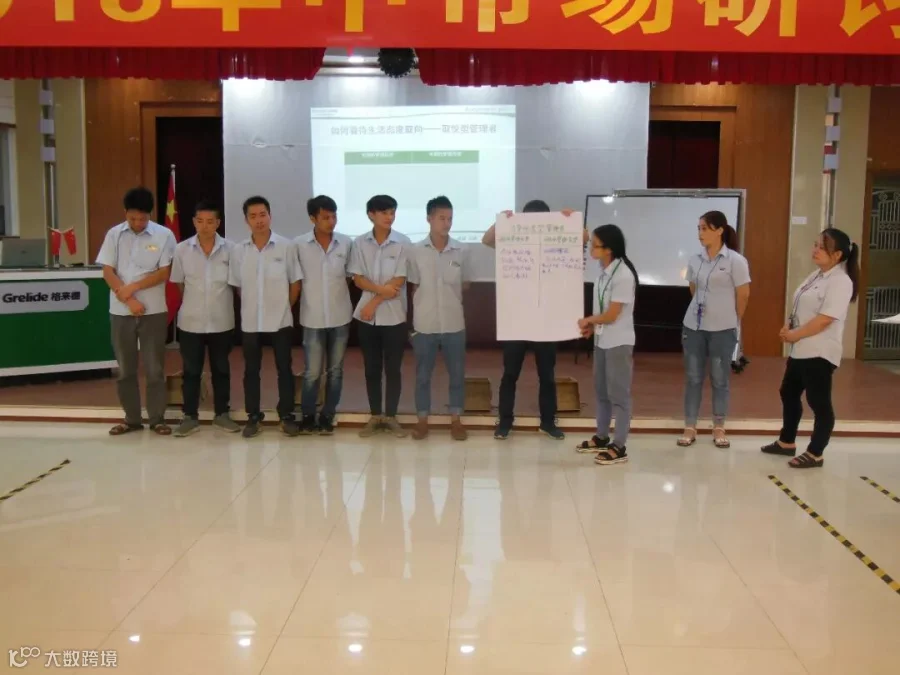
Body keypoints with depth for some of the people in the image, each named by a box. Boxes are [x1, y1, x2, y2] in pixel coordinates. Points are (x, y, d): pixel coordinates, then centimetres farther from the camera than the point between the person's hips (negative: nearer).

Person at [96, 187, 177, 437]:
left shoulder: (164, 235, -4)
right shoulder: (114, 234, 3)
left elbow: (164, 273, -7)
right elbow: (107, 272, 0)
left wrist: (133, 287, -14)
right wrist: (128, 300, -11)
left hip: (153, 311, -2)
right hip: (120, 311, 2)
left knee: (154, 368, 3)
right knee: (125, 368, 8)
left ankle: (157, 419, 12)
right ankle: (132, 419, 19)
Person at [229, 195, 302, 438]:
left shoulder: (286, 246, -6)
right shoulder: (238, 250, 0)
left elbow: (295, 282, 1)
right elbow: (236, 286, 9)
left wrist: (284, 307, 2)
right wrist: (251, 306, 6)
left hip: (280, 321, -2)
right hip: (250, 322, 2)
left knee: (284, 369, 5)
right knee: (251, 370, 8)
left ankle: (287, 416, 15)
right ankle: (253, 417, 18)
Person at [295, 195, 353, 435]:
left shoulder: (346, 243, -2)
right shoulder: (300, 245, -7)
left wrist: (342, 296, 4)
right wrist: (299, 304, 0)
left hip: (340, 317, 2)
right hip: (313, 318, -2)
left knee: (335, 370, 10)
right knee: (312, 372, 2)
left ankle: (327, 416, 22)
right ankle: (308, 416, 19)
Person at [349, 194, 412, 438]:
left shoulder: (402, 243, -5)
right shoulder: (360, 243, 2)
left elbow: (399, 280, -9)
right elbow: (358, 279, 0)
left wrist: (374, 303, -12)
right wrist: (381, 289, -18)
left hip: (394, 315, -2)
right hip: (367, 315, 2)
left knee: (393, 368, 4)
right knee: (371, 368, 8)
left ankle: (391, 417, 15)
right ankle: (375, 416, 19)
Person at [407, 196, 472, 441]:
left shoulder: (461, 251, -2)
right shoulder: (416, 251, -4)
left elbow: (465, 285, 10)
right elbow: (415, 287, 3)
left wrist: (449, 295, -1)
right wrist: (418, 316, 2)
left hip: (454, 323, 1)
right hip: (424, 323, -1)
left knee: (457, 373, 8)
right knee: (422, 375, 9)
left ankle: (456, 420, 22)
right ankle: (422, 420, 22)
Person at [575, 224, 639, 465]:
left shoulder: (623, 275, -21)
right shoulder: (604, 270, 4)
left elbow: (611, 315, -19)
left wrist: (588, 320, -4)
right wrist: (592, 325, -2)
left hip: (618, 343, -8)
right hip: (601, 340, 9)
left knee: (618, 394, 0)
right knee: (601, 391, 17)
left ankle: (619, 447, 8)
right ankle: (601, 438, 31)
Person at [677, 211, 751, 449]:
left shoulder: (735, 261, -9)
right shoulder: (695, 261, 4)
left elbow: (743, 295, -3)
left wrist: (732, 321, 6)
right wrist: (701, 310, 12)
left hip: (722, 329, -3)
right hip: (693, 325, 4)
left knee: (719, 379, 7)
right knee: (693, 378, 7)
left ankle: (719, 429, 19)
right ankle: (690, 428, 15)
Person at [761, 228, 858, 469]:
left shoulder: (840, 281, -17)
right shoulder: (816, 276, 13)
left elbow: (824, 320, -23)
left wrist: (794, 335, -15)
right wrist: (788, 327, 0)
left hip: (820, 353, -10)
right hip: (800, 350, 10)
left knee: (819, 403, 0)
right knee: (789, 394, 18)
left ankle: (815, 454, 10)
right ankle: (786, 442, 32)